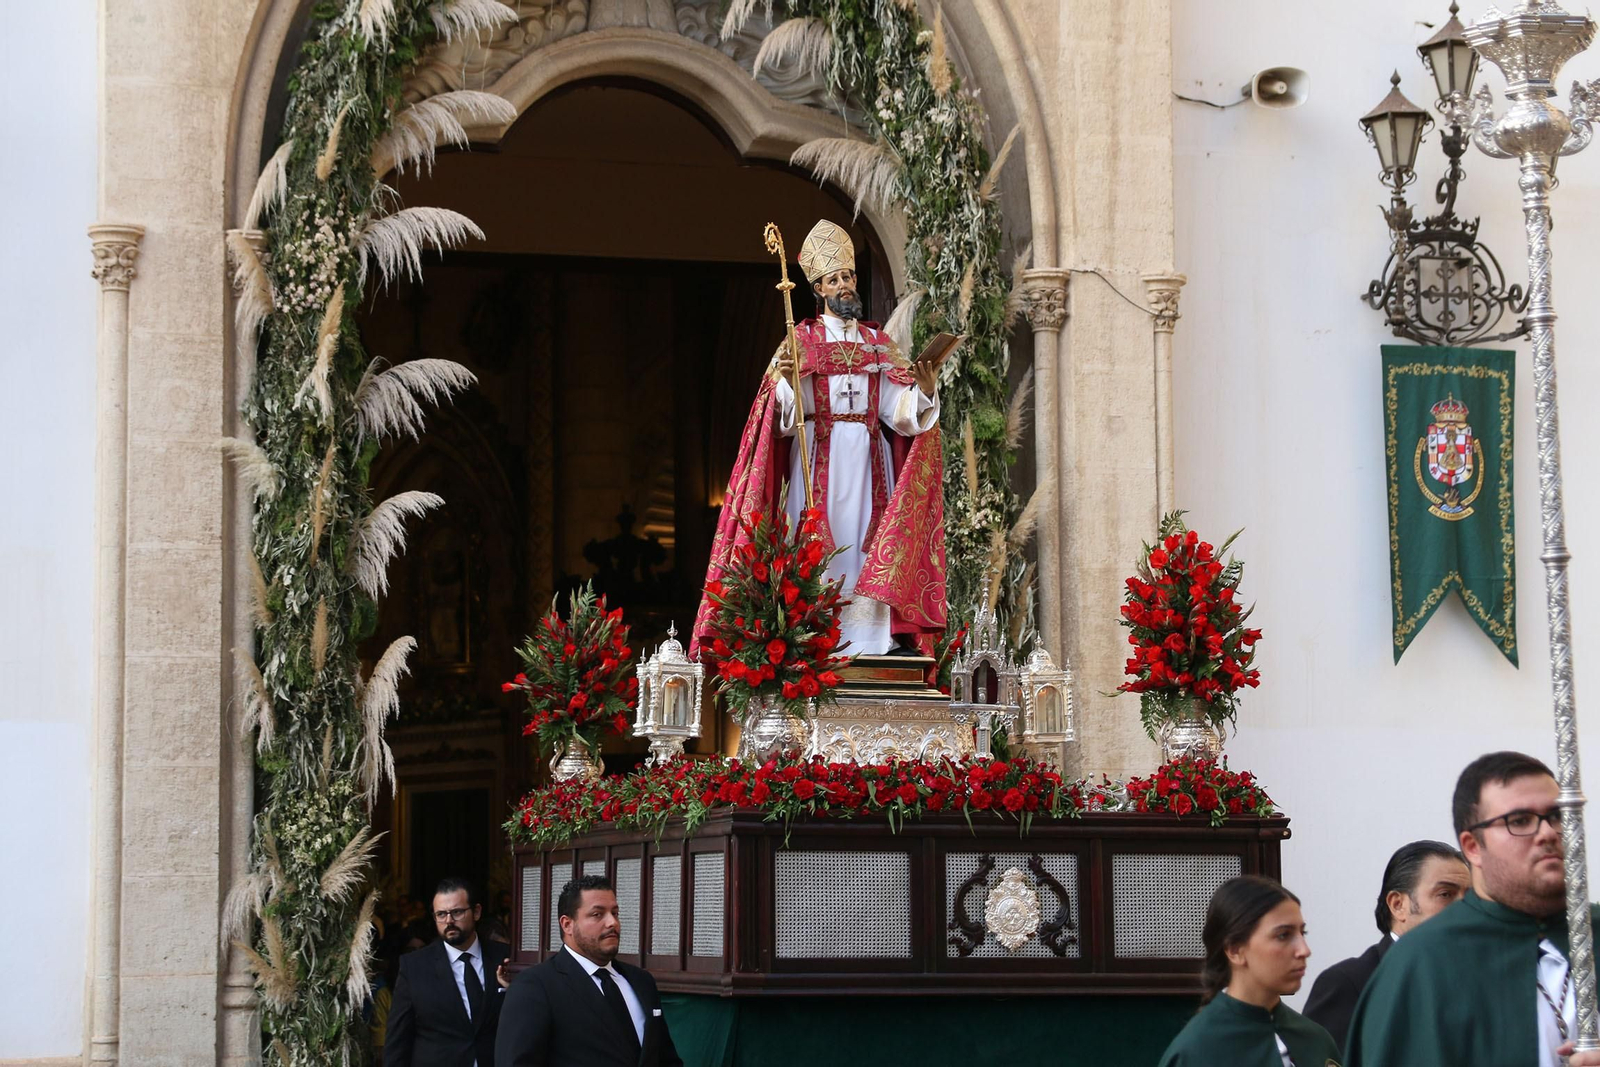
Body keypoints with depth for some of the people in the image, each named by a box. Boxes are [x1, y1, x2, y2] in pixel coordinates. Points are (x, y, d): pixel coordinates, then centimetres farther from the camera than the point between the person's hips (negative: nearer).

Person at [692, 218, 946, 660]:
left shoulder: (878, 341, 16)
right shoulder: (802, 339, 6)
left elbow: (896, 408, 6)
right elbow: (785, 410, -5)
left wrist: (923, 389, -12)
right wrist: (785, 380, -25)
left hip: (868, 455, 3)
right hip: (818, 454, -3)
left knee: (867, 539, -4)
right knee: (819, 542, -9)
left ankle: (869, 634, -7)